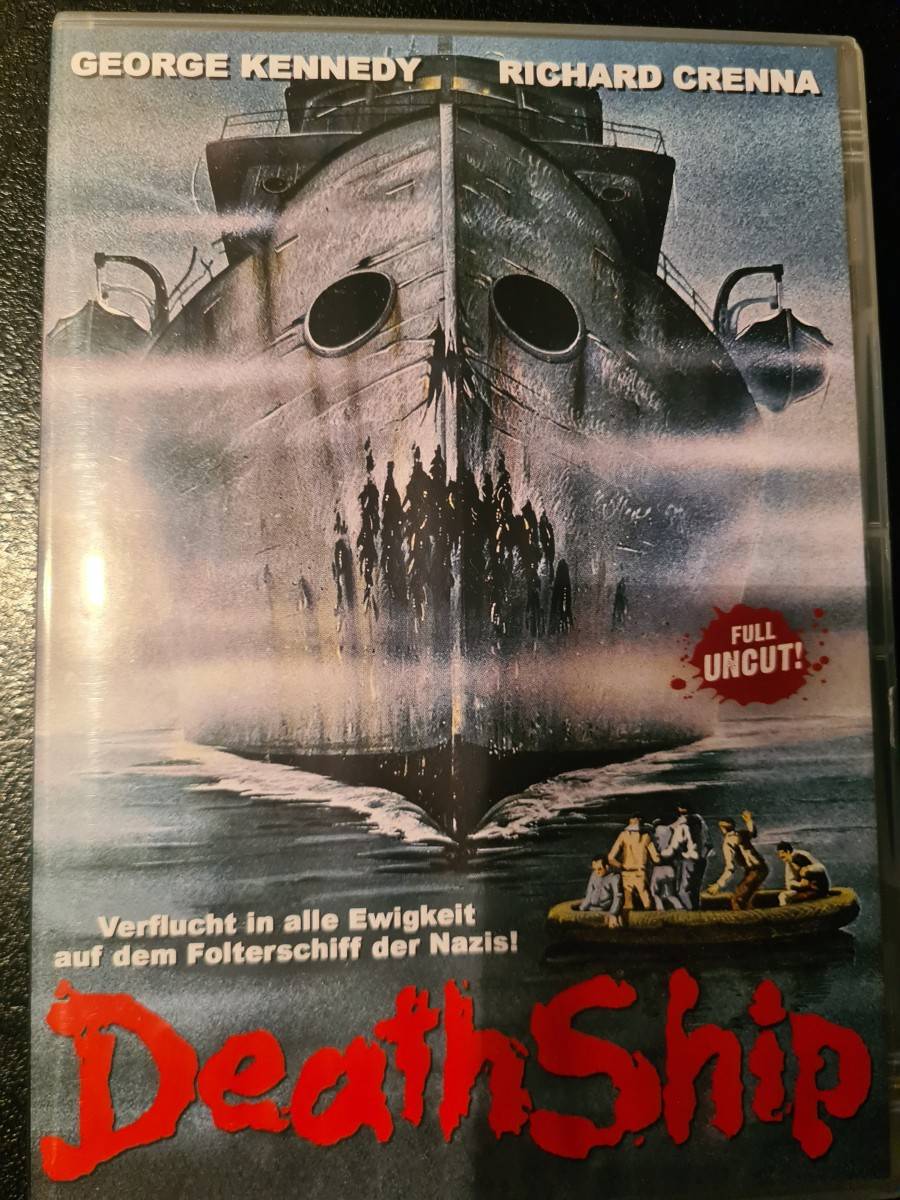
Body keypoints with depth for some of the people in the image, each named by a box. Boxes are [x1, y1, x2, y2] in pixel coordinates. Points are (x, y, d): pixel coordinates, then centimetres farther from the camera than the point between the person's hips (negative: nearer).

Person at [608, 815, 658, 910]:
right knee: (648, 906, 7)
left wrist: (622, 866, 5)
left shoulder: (623, 835, -5)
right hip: (641, 875, 0)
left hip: (627, 875, 0)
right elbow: (655, 858, 3)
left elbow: (611, 858, -11)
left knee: (628, 908, 8)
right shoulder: (645, 836, -2)